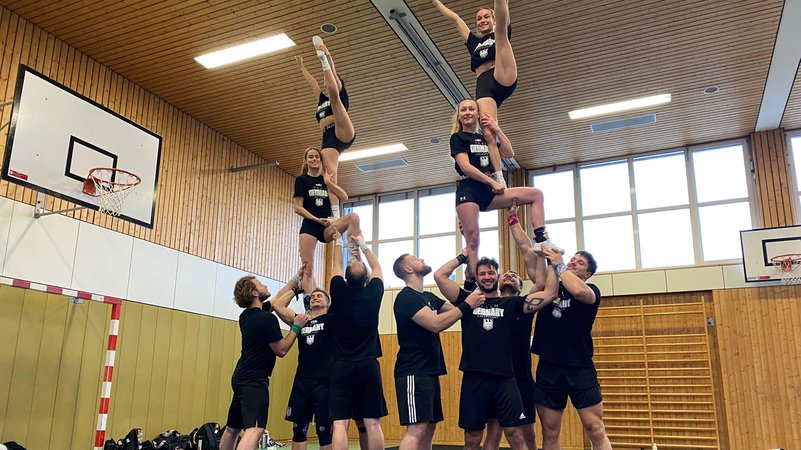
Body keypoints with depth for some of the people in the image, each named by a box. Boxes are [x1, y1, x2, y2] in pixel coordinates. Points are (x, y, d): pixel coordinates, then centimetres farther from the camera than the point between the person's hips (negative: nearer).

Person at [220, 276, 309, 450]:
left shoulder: (247, 315, 10)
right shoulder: (267, 318, -17)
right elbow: (281, 350, -12)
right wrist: (296, 327, -3)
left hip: (242, 378, 10)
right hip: (254, 381, -10)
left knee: (232, 428, 16)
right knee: (254, 429, -21)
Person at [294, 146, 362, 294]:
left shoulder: (327, 179, 18)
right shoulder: (301, 179, 7)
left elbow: (344, 197, 3)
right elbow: (298, 208, -3)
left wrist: (328, 182, -3)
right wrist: (317, 219, -12)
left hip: (326, 226, 3)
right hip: (309, 226, -3)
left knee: (353, 217, -25)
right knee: (308, 270, -12)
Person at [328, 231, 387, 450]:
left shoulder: (339, 293, -5)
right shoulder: (373, 293, -2)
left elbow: (336, 266, 14)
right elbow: (377, 268, 18)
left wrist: (338, 241, 29)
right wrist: (362, 244, 27)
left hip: (341, 366, -1)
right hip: (368, 366, 1)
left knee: (340, 423, -4)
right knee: (372, 423, 3)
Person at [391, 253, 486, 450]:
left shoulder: (429, 297, 17)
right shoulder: (406, 297, -12)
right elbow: (435, 324, -22)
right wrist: (466, 306, -17)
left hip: (429, 372, 10)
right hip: (414, 373, -10)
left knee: (429, 427, 11)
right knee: (416, 429, -15)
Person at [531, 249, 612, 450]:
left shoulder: (591, 290, 2)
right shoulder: (550, 287, 13)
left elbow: (579, 291, -21)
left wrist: (559, 265, -13)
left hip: (580, 369, -3)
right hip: (548, 368, 3)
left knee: (595, 430, -6)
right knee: (549, 432, 7)